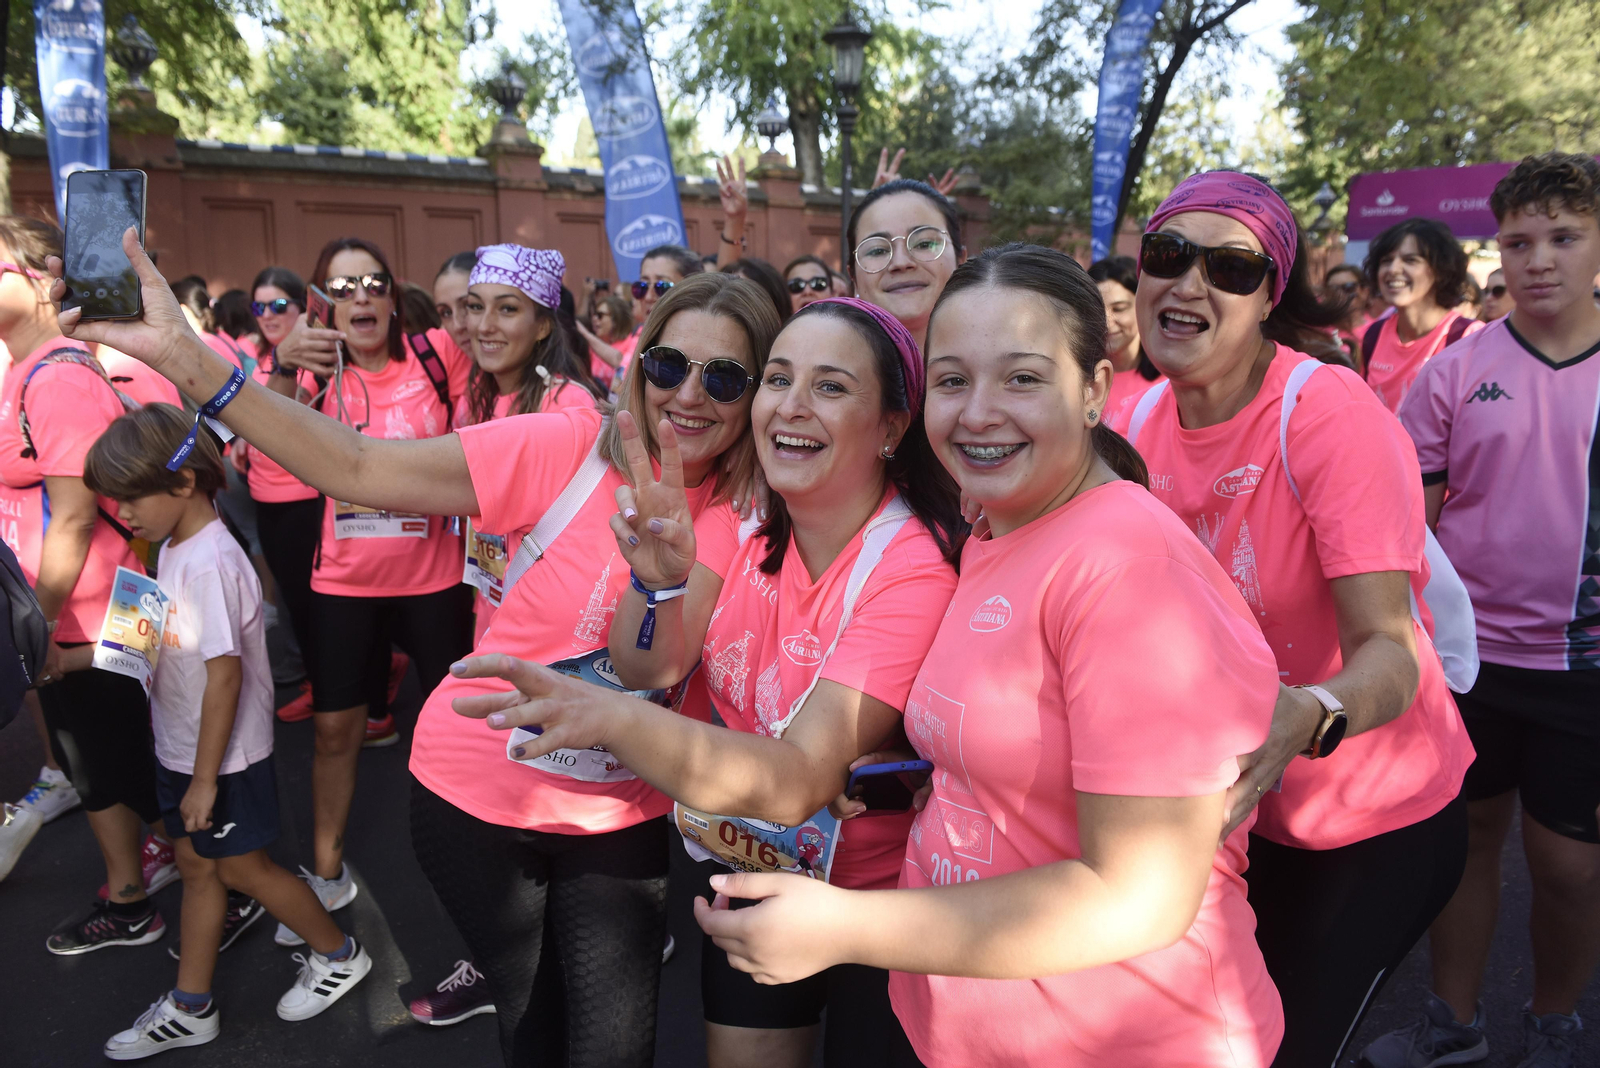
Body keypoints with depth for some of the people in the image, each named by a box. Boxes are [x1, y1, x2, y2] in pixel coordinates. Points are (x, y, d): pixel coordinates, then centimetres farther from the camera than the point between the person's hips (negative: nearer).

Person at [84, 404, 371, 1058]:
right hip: (181, 747, 9)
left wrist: (205, 778, -21)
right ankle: (190, 1009, 33)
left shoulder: (208, 564, -28)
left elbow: (224, 675, -26)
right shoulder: (173, 549, 1)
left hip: (224, 757, -9)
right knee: (196, 865, 18)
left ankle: (339, 956, 28)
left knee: (241, 868, 8)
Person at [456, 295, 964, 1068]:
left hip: (876, 896, -4)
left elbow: (800, 781, -35)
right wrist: (658, 578, -37)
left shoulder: (914, 567, -27)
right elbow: (646, 669, -16)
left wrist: (616, 720, -49)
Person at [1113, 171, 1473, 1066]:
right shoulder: (1142, 422, -7)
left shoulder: (1332, 413, -24)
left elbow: (1390, 648, -30)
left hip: (1379, 823, -5)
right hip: (1236, 811, 5)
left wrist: (1309, 719, -49)